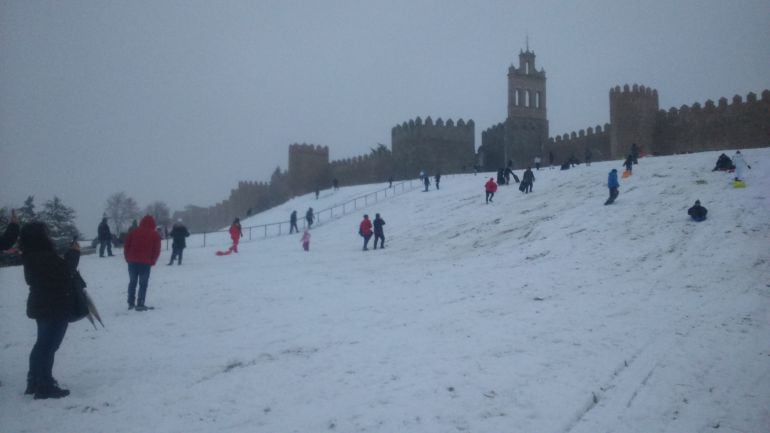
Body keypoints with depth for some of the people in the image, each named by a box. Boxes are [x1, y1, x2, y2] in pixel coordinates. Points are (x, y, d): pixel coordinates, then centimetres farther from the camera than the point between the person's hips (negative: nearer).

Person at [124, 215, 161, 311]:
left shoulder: (133, 232, 7)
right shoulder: (155, 235, 0)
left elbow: (126, 246, 6)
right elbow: (157, 250, -1)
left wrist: (128, 258, 14)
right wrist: (152, 261, 10)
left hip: (132, 261, 3)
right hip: (145, 263, -3)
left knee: (132, 282, 15)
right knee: (143, 284, 2)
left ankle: (131, 303, 18)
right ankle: (140, 304, -1)